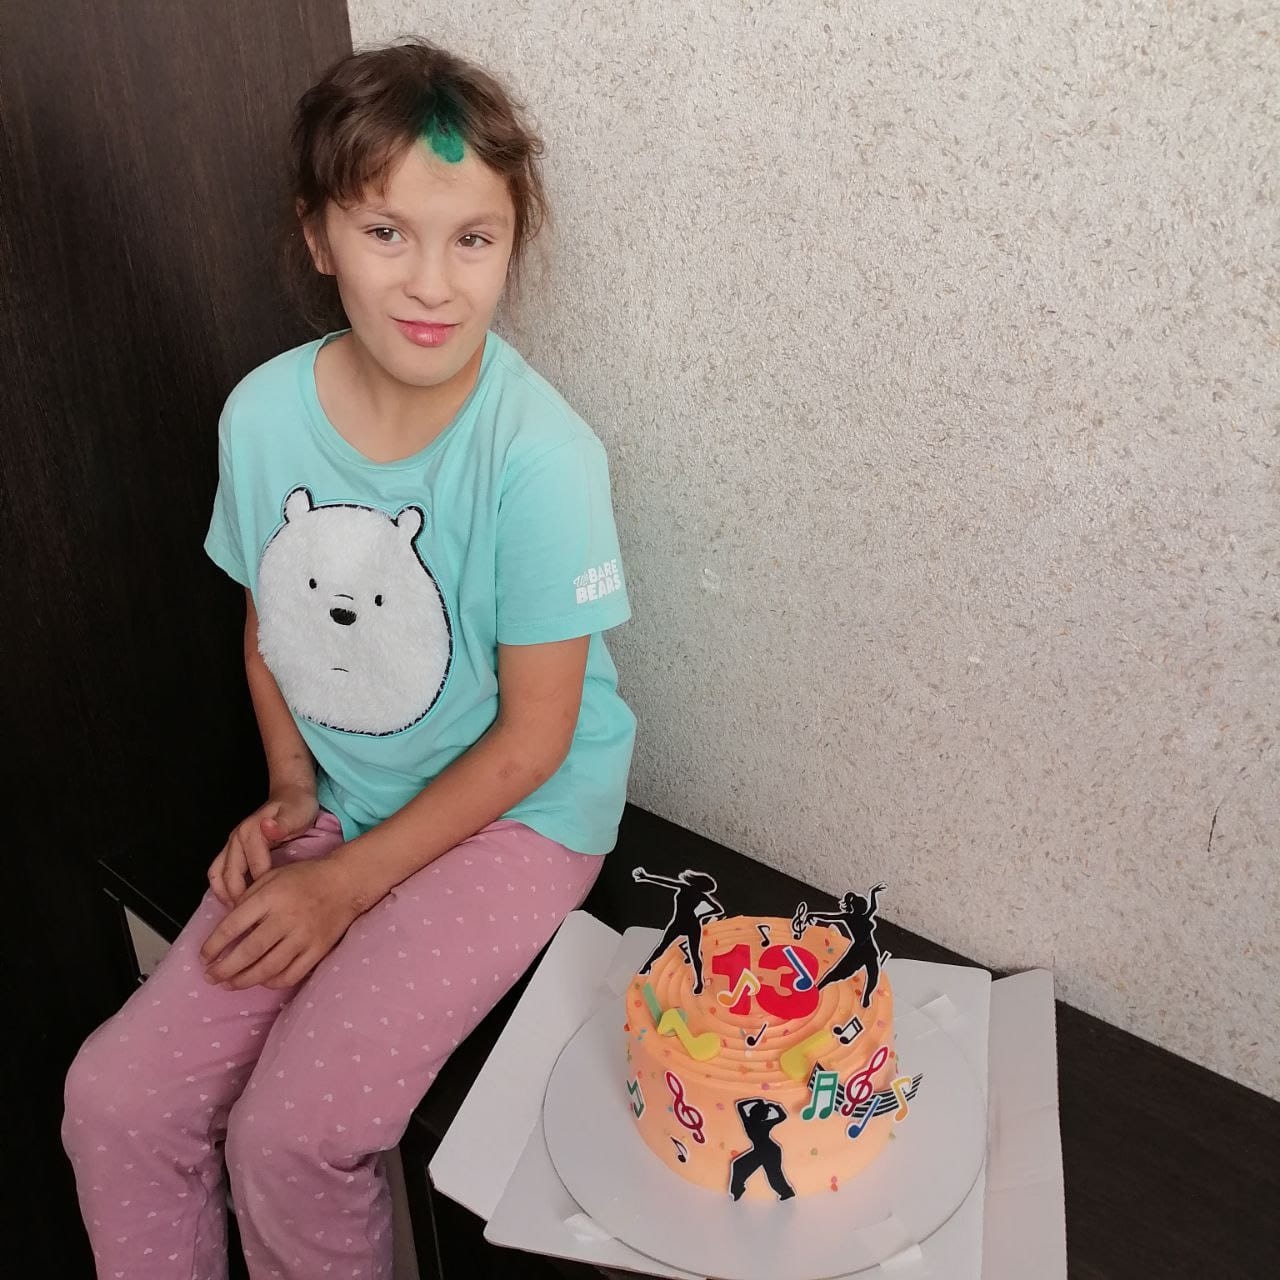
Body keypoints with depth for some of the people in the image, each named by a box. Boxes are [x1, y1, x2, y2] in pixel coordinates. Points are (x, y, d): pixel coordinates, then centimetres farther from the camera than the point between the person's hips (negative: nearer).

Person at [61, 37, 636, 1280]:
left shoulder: (537, 452, -23)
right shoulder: (263, 411, -8)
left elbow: (532, 734, -16)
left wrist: (349, 882, -13)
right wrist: (289, 791, -1)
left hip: (515, 814, -4)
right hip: (339, 803, 5)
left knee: (290, 1138, -15)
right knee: (115, 1097, -2)